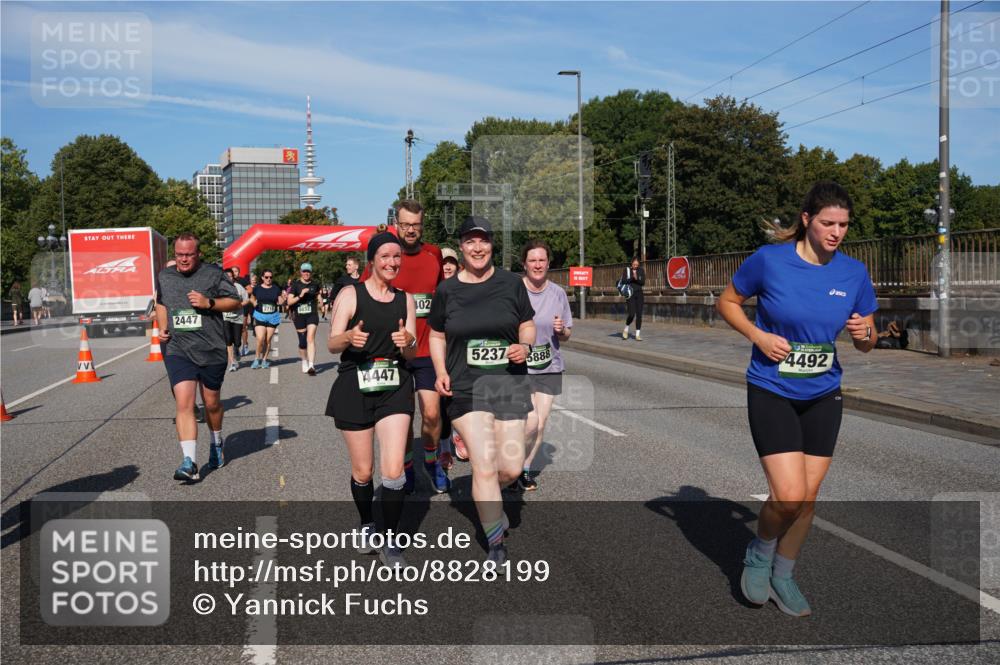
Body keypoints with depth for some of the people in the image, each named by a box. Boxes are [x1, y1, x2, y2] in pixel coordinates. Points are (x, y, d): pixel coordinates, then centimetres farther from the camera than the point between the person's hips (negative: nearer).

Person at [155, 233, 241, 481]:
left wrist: (209, 303, -15)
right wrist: (162, 327, 11)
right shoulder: (164, 277, 9)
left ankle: (217, 444, 41)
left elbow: (235, 302, 1)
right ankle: (189, 462, -18)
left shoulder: (213, 274, -2)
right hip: (178, 351, 1)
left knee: (211, 403, 14)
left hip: (212, 350, -1)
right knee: (184, 403, -15)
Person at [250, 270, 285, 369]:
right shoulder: (257, 289, 3)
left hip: (272, 317, 1)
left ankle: (264, 359, 18)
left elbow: (280, 302, 8)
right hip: (260, 316, -1)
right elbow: (252, 298, 19)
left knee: (268, 340, 5)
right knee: (260, 339, -12)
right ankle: (257, 358, 6)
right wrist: (254, 303, -2)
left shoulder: (276, 289, 4)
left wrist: (284, 298, -13)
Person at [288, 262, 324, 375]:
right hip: (299, 316, 0)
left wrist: (320, 303, 12)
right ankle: (304, 362, 30)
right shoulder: (295, 284, 0)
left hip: (312, 315, 0)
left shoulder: (315, 285, 7)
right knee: (302, 342, 6)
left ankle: (311, 366, -21)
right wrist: (300, 296, -19)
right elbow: (289, 301, -7)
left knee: (311, 338, -15)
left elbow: (318, 296, 27)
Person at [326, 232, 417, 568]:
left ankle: (390, 542, 7)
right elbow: (332, 343, -5)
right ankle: (366, 525, 36)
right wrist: (349, 337, -27)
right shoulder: (351, 294, -1)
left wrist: (408, 343, -15)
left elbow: (412, 355, 9)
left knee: (393, 471, -9)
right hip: (355, 387, -2)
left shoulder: (405, 299, 9)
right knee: (362, 471, 8)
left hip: (395, 388, 2)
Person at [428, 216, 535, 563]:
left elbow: (528, 326, 12)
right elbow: (437, 336, 13)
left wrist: (525, 345, -10)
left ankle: (486, 499, 38)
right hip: (465, 387, -1)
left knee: (511, 468, 2)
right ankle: (496, 546, 6)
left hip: (509, 382, 2)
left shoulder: (511, 283, 4)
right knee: (484, 466, -8)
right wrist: (441, 372, -2)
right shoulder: (447, 290, 3)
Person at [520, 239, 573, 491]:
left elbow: (566, 335, 11)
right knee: (531, 421, -15)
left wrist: (561, 330, -11)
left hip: (549, 367, 4)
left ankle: (525, 469, 28)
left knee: (540, 425, 7)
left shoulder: (558, 293, 4)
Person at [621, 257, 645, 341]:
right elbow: (623, 281, -10)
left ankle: (638, 335, 3)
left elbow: (643, 282, -5)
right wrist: (632, 277, -22)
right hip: (630, 294, -2)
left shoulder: (641, 270, 3)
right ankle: (626, 330, 15)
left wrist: (636, 278, -23)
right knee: (632, 314, -12)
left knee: (639, 315, -2)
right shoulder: (627, 270, -2)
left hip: (639, 294, 2)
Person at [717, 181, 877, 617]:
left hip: (823, 396, 4)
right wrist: (759, 336, -14)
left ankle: (782, 577, 32)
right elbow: (727, 302, 2)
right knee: (789, 495, -13)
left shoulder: (854, 273, -2)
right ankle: (759, 553, 21)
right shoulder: (769, 260, -13)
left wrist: (864, 332, -17)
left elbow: (866, 343, 7)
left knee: (808, 496, 10)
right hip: (771, 392, -4)